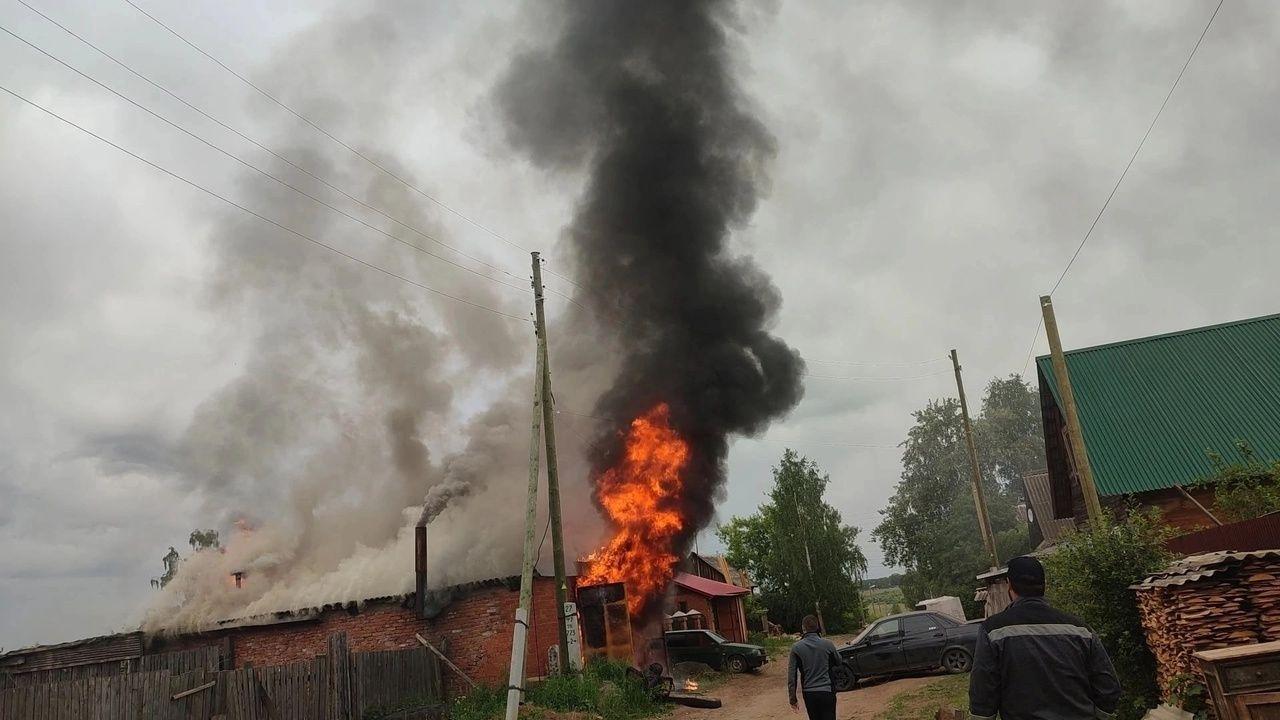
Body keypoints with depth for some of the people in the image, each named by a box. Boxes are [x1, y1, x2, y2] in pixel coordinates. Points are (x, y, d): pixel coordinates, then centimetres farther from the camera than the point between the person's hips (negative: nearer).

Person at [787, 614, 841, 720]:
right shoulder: (828, 644, -5)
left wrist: (792, 698, 1)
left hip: (809, 694, 1)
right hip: (827, 691, -1)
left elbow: (792, 675, -5)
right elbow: (838, 661, 14)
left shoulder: (796, 648, -5)